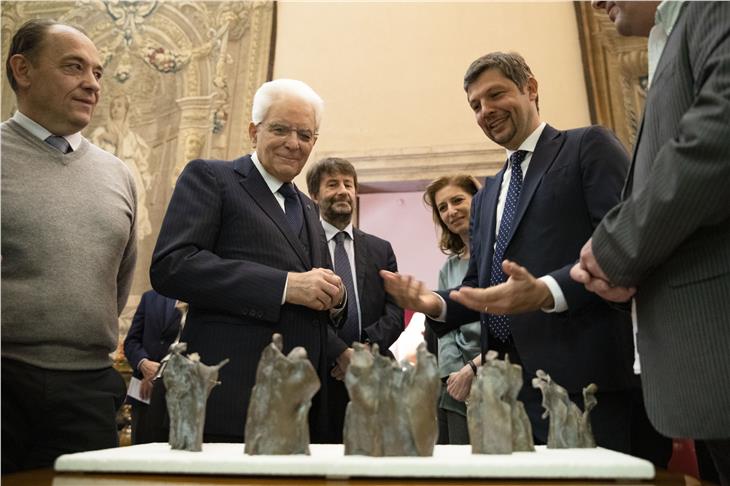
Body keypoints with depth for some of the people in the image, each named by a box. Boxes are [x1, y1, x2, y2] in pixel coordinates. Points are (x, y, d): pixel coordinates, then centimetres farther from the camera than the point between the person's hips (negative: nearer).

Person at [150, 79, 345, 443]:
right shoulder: (209, 177, 1)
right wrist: (285, 285, -19)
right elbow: (170, 266, -14)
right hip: (230, 396, -6)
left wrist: (333, 298, 1)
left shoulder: (307, 208, 21)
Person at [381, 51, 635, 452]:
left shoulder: (589, 147, 2)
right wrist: (437, 304, 0)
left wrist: (547, 292, -25)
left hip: (579, 376, -6)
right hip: (507, 382, 6)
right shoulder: (486, 195, 22)